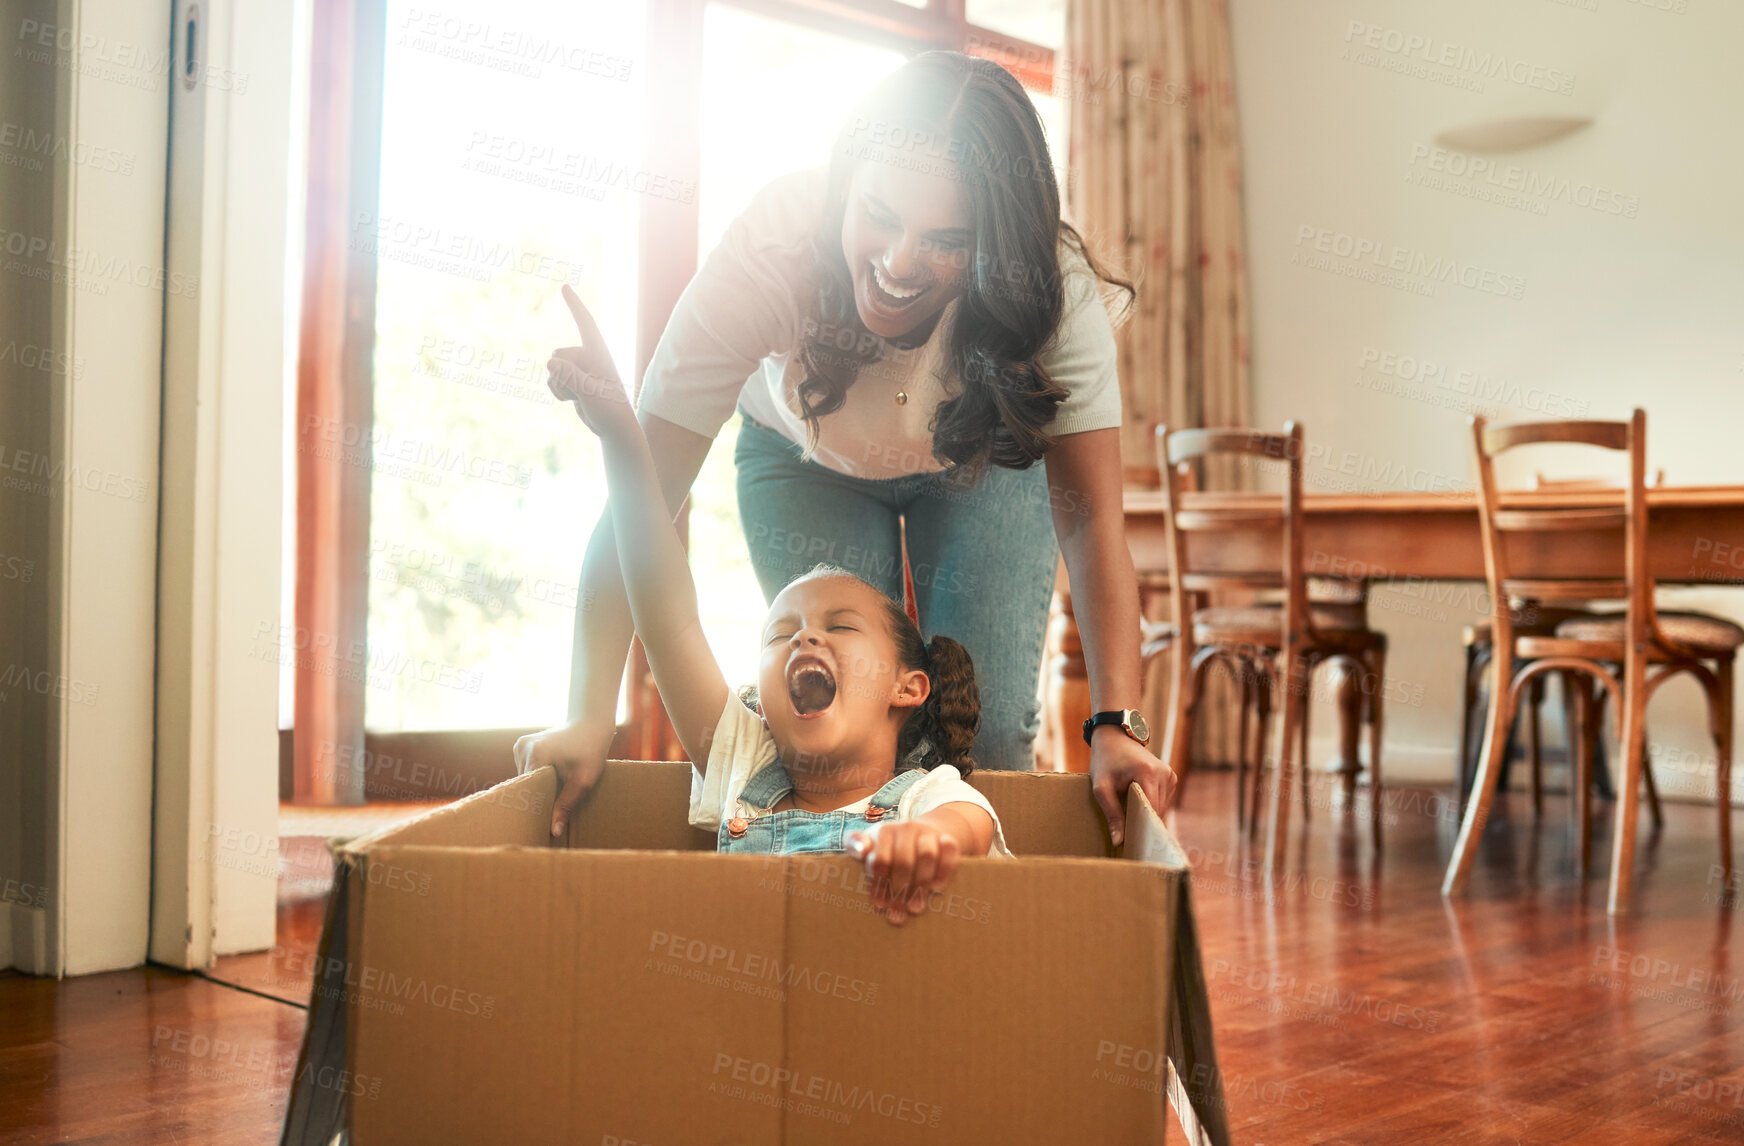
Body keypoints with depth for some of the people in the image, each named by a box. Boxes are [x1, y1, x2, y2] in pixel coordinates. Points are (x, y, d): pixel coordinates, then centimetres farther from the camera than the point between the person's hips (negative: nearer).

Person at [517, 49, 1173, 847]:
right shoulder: (771, 252, -38)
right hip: (806, 458, 0)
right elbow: (642, 493, -38)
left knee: (990, 726, -13)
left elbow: (1089, 518, -34)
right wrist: (589, 717, -44)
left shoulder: (1056, 289, -35)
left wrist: (1115, 724, -47)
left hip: (984, 461, 1)